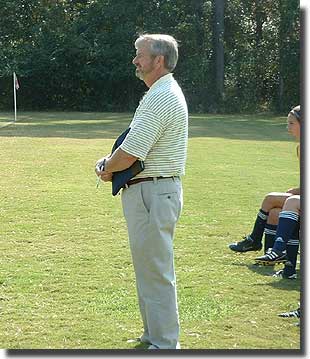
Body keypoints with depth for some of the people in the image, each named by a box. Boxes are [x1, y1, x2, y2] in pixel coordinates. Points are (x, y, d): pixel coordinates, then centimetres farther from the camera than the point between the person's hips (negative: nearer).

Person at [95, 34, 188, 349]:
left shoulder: (160, 99, -19)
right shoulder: (166, 93, 16)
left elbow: (128, 154, -22)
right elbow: (137, 145, 23)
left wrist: (108, 168, -2)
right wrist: (112, 163, 7)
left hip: (152, 193, -11)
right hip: (159, 190, 11)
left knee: (155, 272, -5)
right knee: (150, 268, 18)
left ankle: (164, 344, 2)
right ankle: (154, 335, 29)